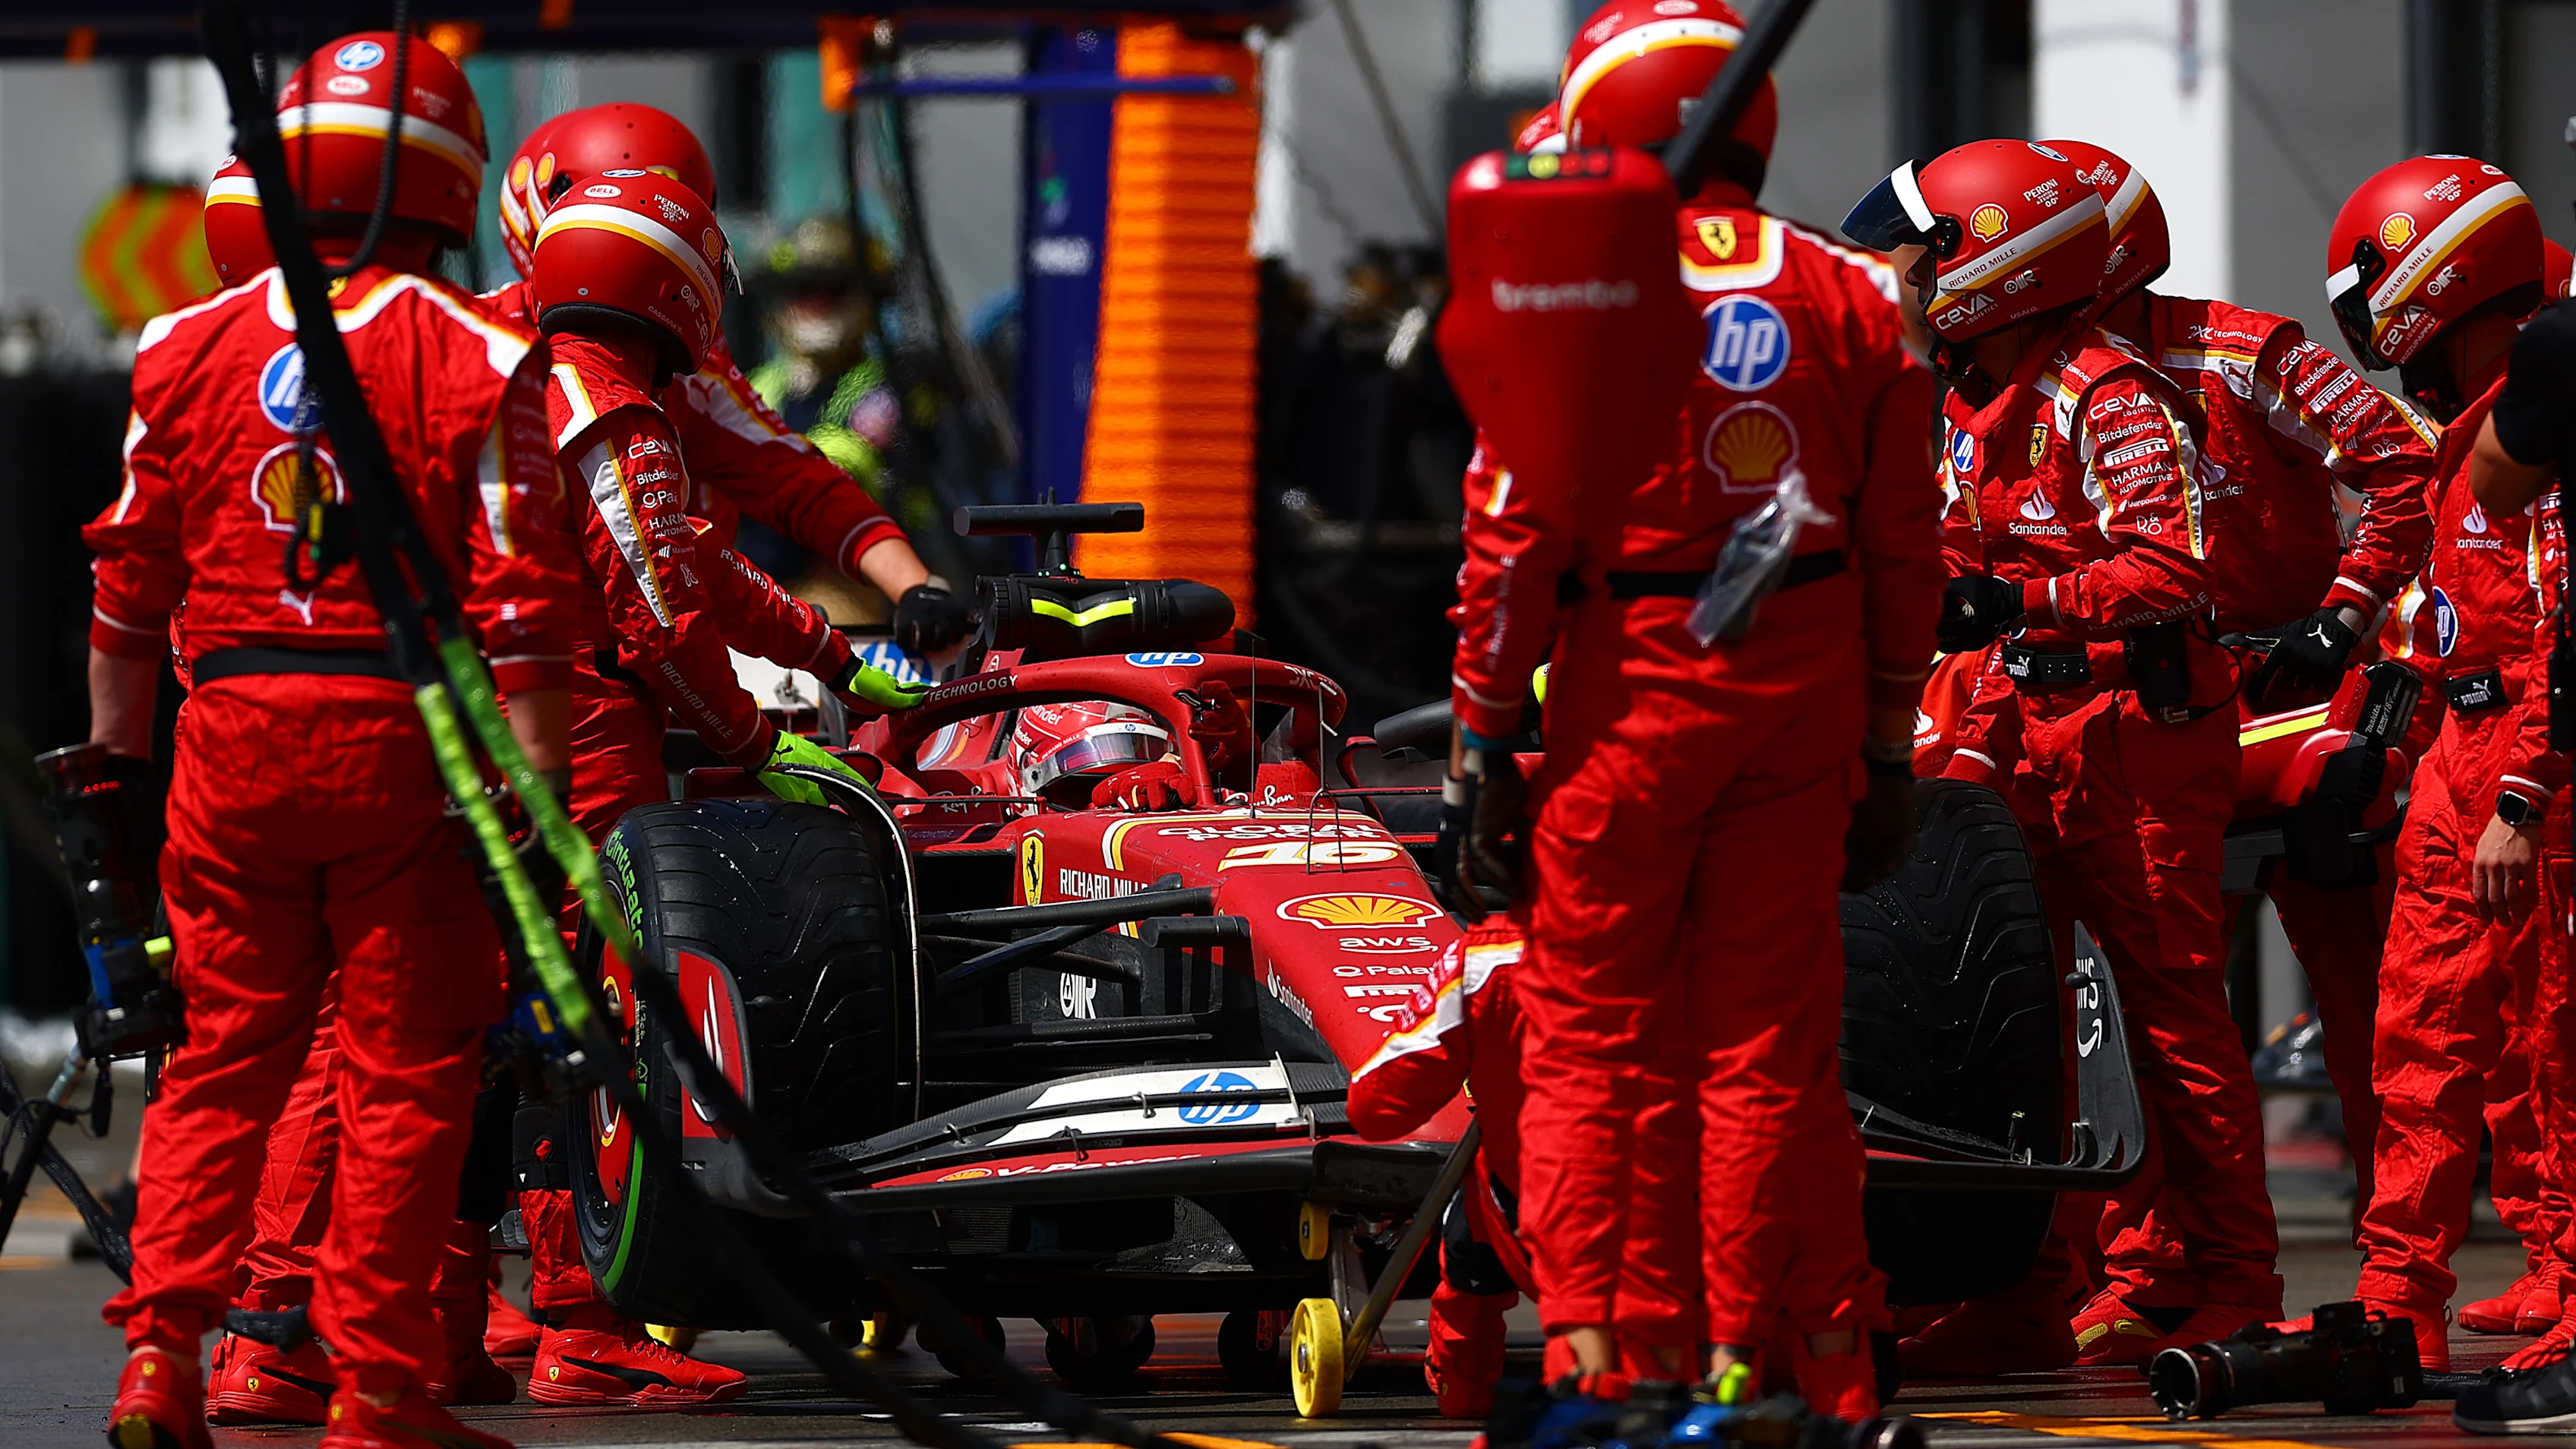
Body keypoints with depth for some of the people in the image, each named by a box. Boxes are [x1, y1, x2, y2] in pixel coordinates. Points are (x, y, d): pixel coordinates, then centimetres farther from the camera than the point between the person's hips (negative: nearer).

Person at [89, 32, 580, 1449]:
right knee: (403, 1068, 4)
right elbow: (521, 607, -8)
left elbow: (127, 591, 10)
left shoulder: (190, 349, 6)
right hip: (401, 745, -3)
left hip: (233, 741, 3)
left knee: (221, 1059, 12)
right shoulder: (478, 362, -4)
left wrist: (111, 763, 18)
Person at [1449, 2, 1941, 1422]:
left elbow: (1518, 537, -9)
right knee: (1771, 1034, 9)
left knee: (1599, 1036, 4)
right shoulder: (1854, 302, 6)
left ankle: (1618, 1352, 1)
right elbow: (1902, 549, 8)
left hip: (1634, 681, -4)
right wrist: (1888, 744, 14)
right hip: (1804, 691, 4)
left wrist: (1482, 724, -2)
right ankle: (1799, 1353, 10)